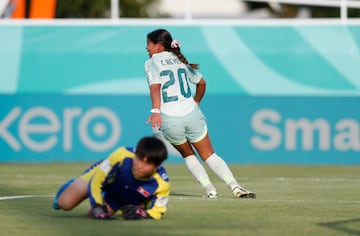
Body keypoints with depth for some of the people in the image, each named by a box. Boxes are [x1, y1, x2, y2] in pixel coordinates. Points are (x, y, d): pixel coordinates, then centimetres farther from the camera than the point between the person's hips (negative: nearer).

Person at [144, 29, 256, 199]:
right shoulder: (179, 59, 16)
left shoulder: (151, 63, 0)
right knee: (209, 155, 10)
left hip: (169, 121, -3)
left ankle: (209, 189, 10)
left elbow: (155, 86, -18)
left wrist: (155, 111, -29)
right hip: (192, 114, 3)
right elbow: (201, 82, 25)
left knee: (188, 154, 21)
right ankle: (234, 186, -7)